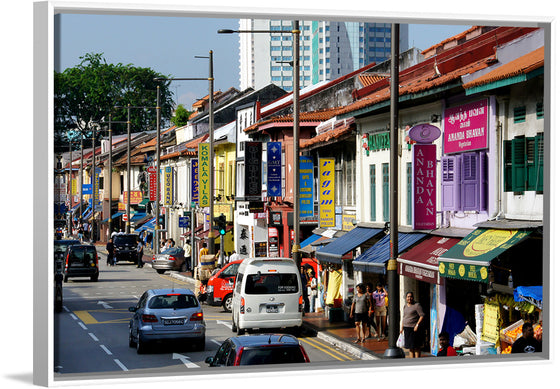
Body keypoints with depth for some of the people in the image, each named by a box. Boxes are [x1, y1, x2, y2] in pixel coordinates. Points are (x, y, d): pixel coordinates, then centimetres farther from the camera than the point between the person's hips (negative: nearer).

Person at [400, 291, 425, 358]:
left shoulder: (417, 305, -8)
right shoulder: (405, 306, 15)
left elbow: (422, 316, -13)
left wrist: (417, 325, -21)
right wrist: (402, 327, 19)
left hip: (414, 328, -7)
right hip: (406, 328, 7)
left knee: (416, 347, -5)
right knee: (410, 347, 10)